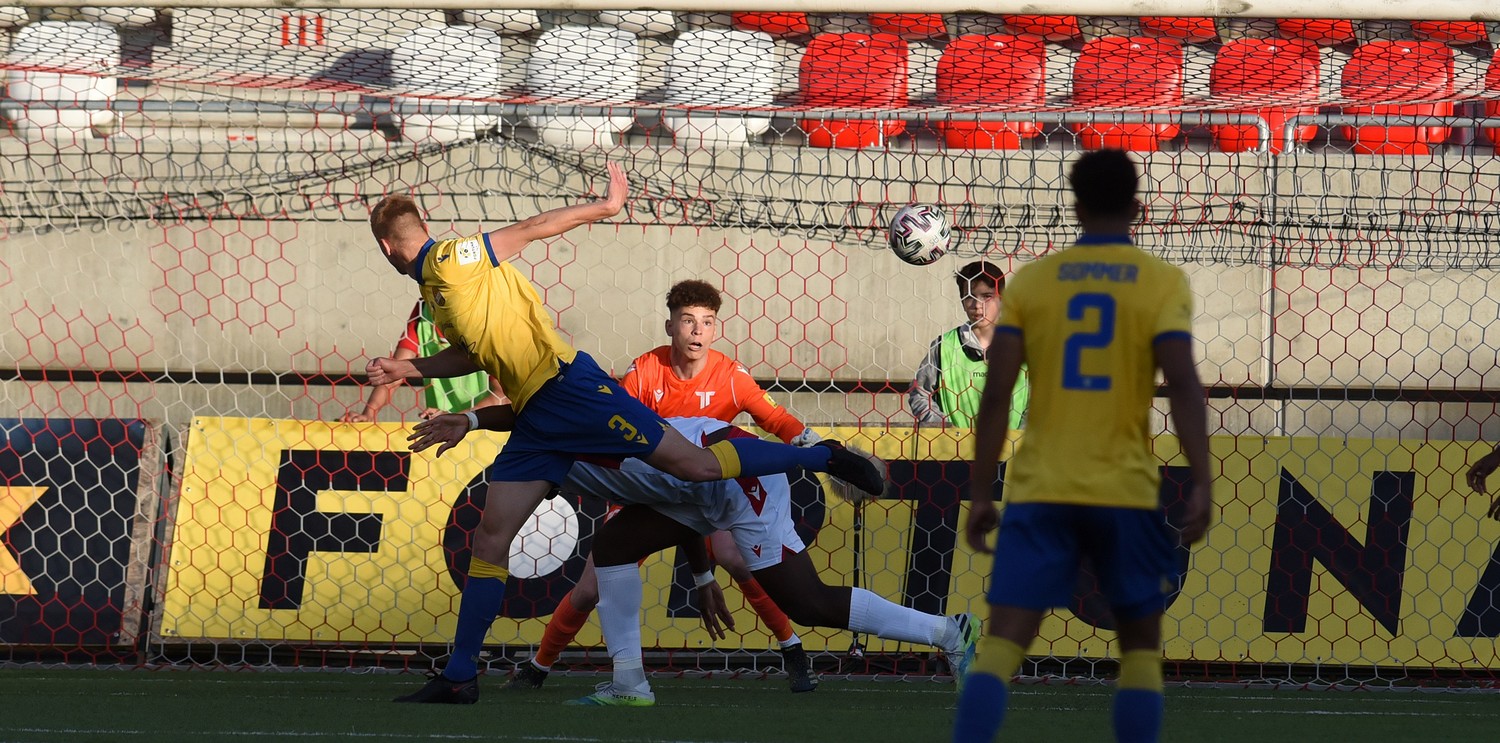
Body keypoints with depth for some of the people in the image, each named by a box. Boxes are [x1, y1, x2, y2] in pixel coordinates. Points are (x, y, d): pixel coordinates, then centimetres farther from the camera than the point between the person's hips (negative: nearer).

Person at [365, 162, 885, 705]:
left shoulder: (450, 259, -7)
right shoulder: (433, 290, 19)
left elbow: (532, 228, -5)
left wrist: (605, 207, -4)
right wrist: (405, 370, 27)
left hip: (566, 389, -9)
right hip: (534, 422, 9)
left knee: (693, 464, -9)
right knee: (490, 539, 1)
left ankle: (825, 457, 5)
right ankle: (459, 676, 1)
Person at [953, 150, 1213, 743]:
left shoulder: (1030, 281, 6)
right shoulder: (1163, 282, 1)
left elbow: (996, 394, 0)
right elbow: (1183, 385, -12)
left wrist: (979, 494, 4)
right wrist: (1200, 484, -14)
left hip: (1039, 492, 1)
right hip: (1126, 493, -1)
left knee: (1003, 643, -4)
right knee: (1140, 643, 14)